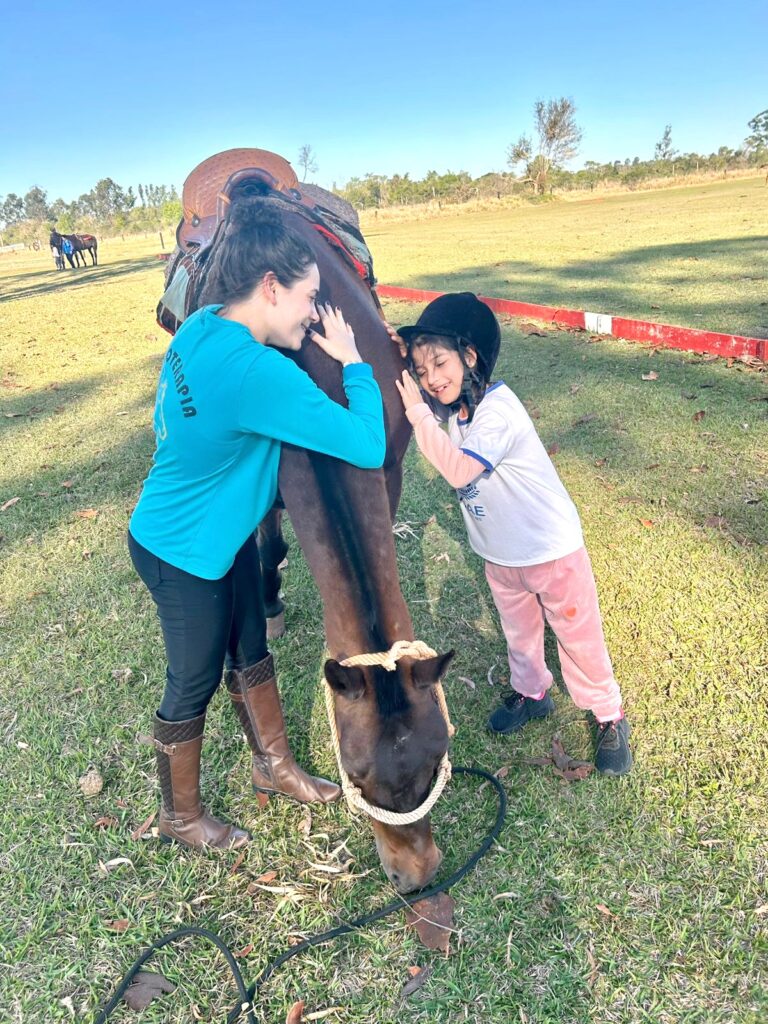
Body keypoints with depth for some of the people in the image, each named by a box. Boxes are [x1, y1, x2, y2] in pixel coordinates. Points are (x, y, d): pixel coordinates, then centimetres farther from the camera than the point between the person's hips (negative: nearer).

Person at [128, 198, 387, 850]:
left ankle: (274, 767, 47)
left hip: (225, 534, 9)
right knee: (195, 682, 13)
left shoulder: (204, 326, -6)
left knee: (251, 653, 22)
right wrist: (354, 362, -17)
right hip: (182, 553, -9)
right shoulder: (260, 373, -35)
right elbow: (369, 446, -31)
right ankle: (181, 818, 40)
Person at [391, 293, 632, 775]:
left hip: (551, 549, -7)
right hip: (499, 555, 7)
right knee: (519, 631, 25)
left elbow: (460, 469, -41)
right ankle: (531, 693, 48)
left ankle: (610, 717, 28)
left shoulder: (497, 409, -29)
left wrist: (417, 411, -41)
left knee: (579, 636, 9)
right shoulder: (449, 405, -5)